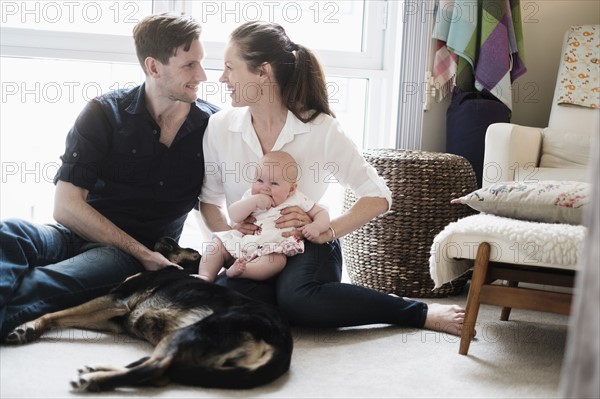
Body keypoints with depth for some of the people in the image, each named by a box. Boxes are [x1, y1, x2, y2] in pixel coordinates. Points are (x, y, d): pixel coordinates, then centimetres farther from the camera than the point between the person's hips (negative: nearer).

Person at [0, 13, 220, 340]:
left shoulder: (212, 125, 3)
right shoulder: (104, 114, -3)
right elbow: (66, 207, -8)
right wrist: (141, 252, -13)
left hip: (148, 252, 0)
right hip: (80, 234, 1)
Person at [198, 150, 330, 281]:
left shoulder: (298, 201, 4)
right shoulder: (252, 196, 11)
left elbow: (321, 213, 9)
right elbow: (234, 216, -1)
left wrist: (317, 226, -15)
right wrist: (254, 201, -15)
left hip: (272, 248, -4)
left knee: (278, 260, -35)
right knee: (218, 242, -8)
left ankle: (239, 271, -49)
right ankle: (205, 276, -18)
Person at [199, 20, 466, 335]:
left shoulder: (321, 129, -10)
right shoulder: (220, 127, -1)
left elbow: (378, 197, -7)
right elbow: (210, 200, 10)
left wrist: (324, 231, -19)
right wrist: (227, 232, -11)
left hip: (307, 250, -3)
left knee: (298, 296, -39)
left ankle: (420, 313, -19)